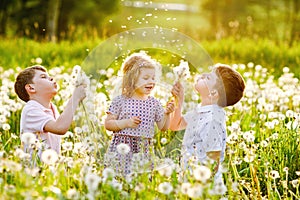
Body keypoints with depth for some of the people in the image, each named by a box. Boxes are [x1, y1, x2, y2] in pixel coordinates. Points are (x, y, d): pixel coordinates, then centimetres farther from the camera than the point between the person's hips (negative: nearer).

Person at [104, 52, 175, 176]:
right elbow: (107, 124, -1)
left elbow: (163, 127, 11)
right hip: (122, 149, -3)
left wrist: (167, 114, -6)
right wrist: (126, 123, -14)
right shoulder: (120, 101, -2)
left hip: (144, 151, 3)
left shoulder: (154, 103, 7)